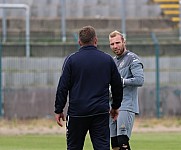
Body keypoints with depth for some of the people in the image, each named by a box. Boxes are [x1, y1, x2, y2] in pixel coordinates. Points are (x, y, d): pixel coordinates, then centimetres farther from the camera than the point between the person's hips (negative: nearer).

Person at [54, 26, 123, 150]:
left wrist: (58, 110, 5)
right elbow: (117, 85, 13)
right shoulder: (108, 59, 5)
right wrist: (115, 107, 26)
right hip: (101, 112, 1)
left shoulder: (71, 60, -2)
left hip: (77, 113, -1)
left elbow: (63, 87, -3)